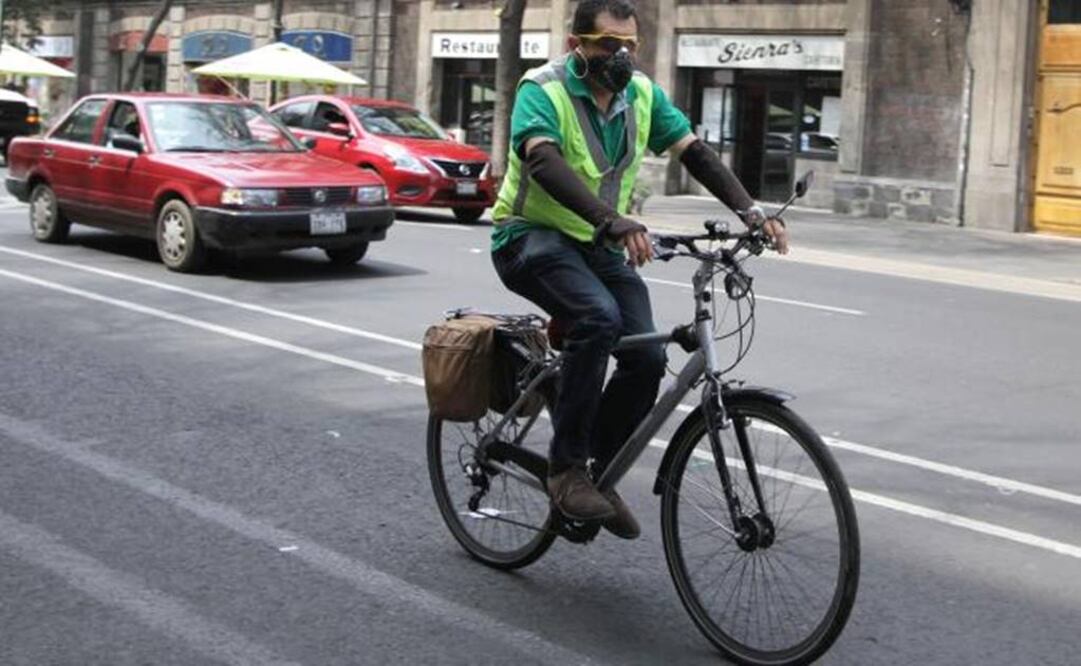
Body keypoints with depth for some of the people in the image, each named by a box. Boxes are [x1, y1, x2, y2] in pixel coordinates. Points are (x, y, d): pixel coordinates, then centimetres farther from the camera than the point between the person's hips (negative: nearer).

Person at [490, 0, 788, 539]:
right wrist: (614, 222, -49)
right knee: (598, 317, -34)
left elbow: (693, 151, -4)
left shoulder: (642, 94, 1)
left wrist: (749, 210, -21)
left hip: (598, 245, 6)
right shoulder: (544, 90, -17)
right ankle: (566, 470, -24)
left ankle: (600, 474, 7)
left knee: (647, 356, -14)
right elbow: (544, 162, -35)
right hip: (532, 237, -6)